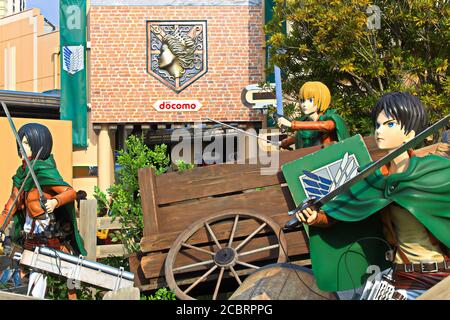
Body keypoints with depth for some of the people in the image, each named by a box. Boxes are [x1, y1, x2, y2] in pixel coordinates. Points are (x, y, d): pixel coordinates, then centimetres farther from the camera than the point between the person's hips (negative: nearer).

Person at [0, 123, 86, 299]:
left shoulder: (44, 171, -13)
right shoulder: (22, 173, 8)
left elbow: (71, 192, -25)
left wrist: (55, 202, -44)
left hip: (48, 235, -7)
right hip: (30, 236, 7)